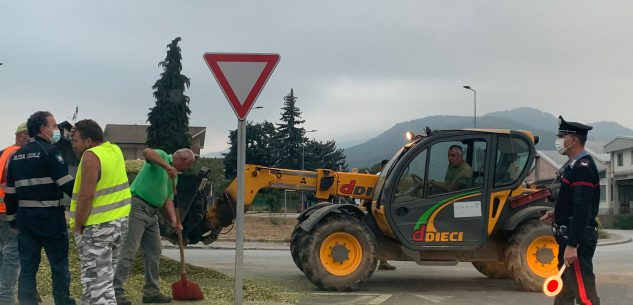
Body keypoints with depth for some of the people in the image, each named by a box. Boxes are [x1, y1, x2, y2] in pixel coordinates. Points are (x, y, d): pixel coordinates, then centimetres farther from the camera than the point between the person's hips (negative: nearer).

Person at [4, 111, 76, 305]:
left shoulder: (17, 155, 12)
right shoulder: (49, 151, -10)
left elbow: (10, 193, 14)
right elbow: (67, 184, -16)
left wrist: (12, 220, 20)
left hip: (25, 217, 7)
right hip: (50, 217, -7)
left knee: (27, 267, 9)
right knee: (59, 266, 4)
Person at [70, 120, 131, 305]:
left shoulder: (91, 157, -17)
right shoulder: (114, 150, 8)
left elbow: (86, 195, -22)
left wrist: (77, 226, -13)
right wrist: (79, 131, 20)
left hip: (97, 227, -9)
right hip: (120, 222, 9)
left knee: (97, 282, -5)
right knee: (106, 275, 20)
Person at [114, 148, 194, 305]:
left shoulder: (174, 176, 20)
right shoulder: (162, 156, -3)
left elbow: (168, 199, 11)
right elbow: (147, 152, -26)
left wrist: (174, 220, -4)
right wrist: (166, 166, -34)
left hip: (152, 213, 9)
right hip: (137, 206, -9)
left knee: (154, 252, 10)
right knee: (129, 251, -11)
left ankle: (151, 291, 18)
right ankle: (116, 291, -8)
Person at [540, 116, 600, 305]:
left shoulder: (583, 167, -17)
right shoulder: (573, 165, 14)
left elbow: (583, 209, -24)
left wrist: (572, 245, -26)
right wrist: (556, 214, 7)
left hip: (577, 239, -10)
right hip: (569, 238, 10)